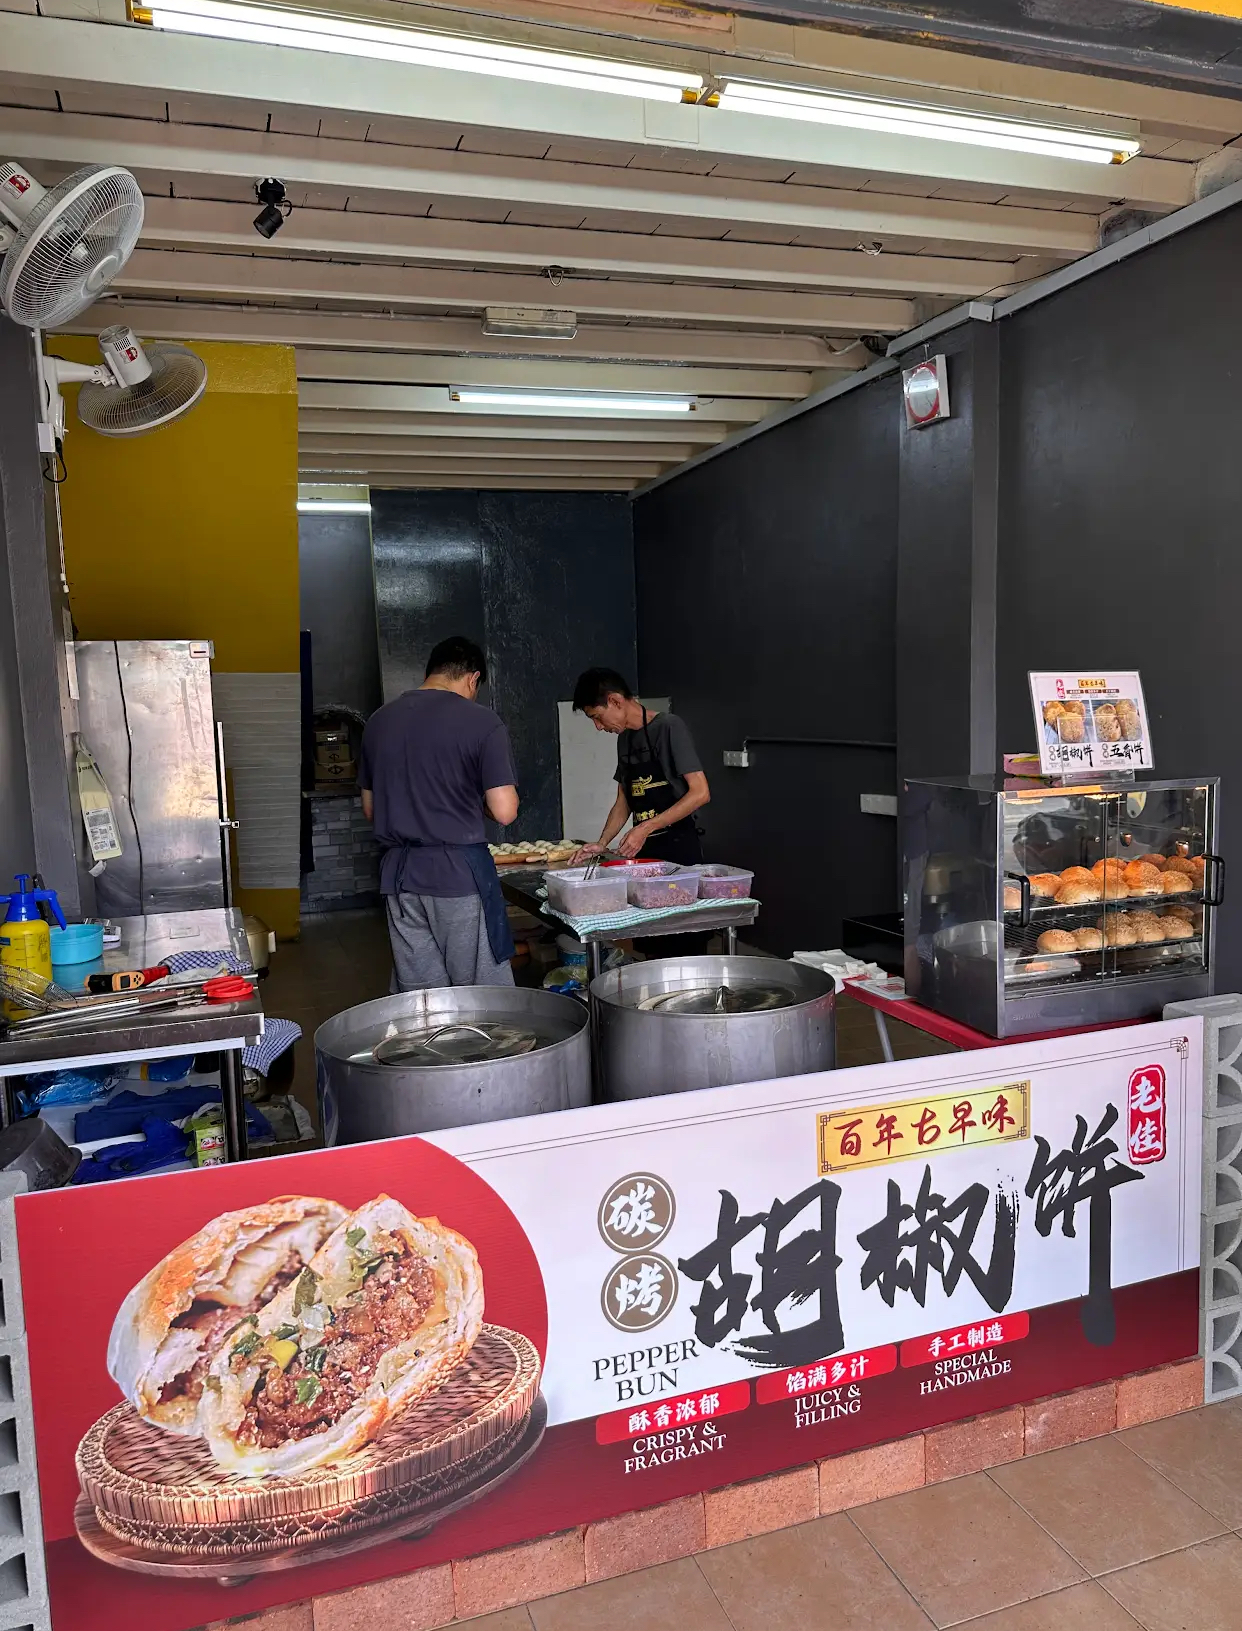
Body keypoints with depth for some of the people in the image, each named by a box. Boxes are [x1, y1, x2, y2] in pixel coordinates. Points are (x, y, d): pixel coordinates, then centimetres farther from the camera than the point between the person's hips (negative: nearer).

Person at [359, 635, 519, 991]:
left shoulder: (379, 721, 9)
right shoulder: (481, 722, -8)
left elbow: (370, 808, 15)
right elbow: (504, 812, -12)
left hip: (398, 873, 5)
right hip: (460, 872, -5)